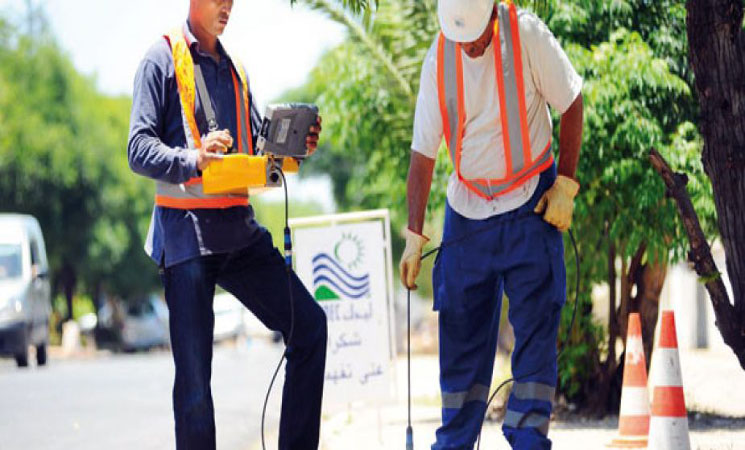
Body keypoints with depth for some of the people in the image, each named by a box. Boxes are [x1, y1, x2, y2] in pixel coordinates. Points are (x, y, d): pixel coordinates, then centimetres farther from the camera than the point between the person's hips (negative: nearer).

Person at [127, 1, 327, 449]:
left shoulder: (234, 68, 20)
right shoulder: (163, 59, -1)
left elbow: (258, 150, 21)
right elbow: (140, 148, -10)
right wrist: (193, 161, -28)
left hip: (241, 229, 6)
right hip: (186, 230, -6)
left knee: (309, 323, 0)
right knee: (194, 370, -7)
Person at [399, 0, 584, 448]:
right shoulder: (439, 59, -8)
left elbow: (571, 104, -4)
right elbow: (423, 153, -4)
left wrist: (565, 186, -8)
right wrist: (414, 236, -7)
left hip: (530, 208, -2)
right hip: (467, 207, 3)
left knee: (536, 325, -7)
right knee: (460, 329, 4)